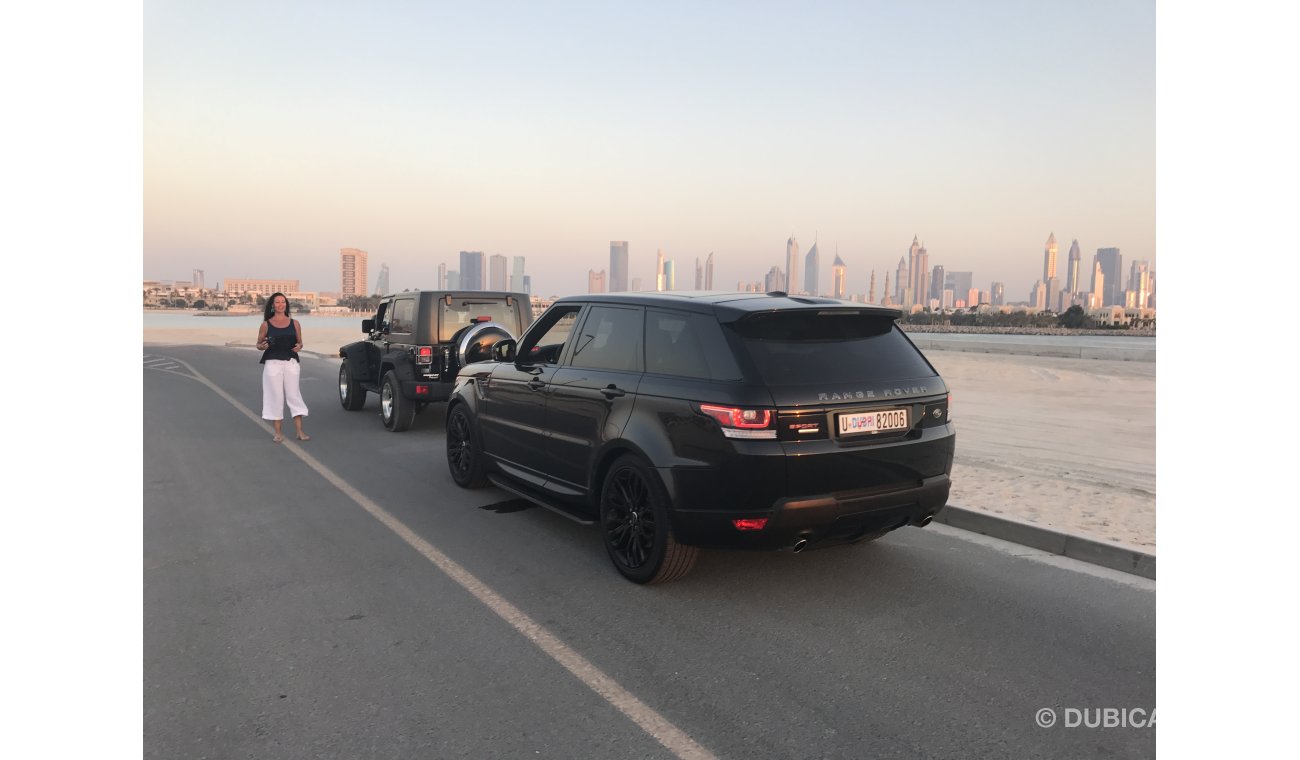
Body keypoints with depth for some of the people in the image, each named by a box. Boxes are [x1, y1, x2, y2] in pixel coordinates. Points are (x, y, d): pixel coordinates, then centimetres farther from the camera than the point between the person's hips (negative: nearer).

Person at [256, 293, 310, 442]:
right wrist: (262, 346, -12)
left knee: (294, 395, -1)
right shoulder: (266, 325, 4)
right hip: (272, 364, -1)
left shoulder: (294, 323, 8)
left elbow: (300, 342, 15)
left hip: (291, 363, 1)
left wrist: (299, 346, -7)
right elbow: (259, 344, 10)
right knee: (275, 396, 1)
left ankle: (300, 432, 0)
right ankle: (278, 432, 9)